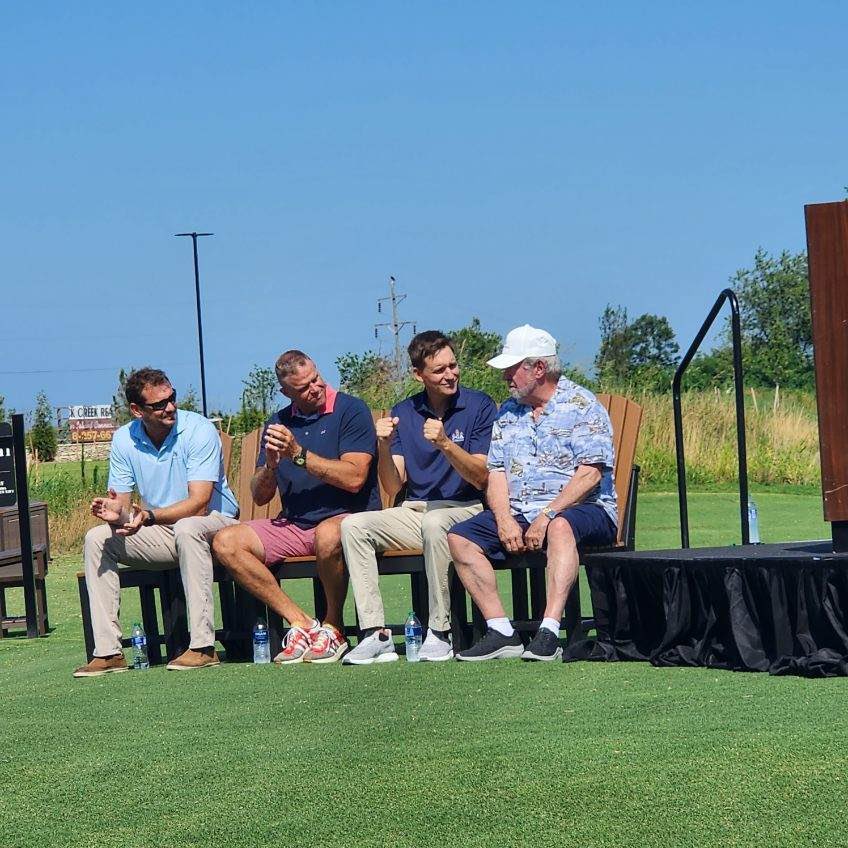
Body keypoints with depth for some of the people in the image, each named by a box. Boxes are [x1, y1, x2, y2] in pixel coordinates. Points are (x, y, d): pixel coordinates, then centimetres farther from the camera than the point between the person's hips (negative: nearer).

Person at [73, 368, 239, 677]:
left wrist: (148, 517, -40)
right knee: (96, 539, -12)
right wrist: (115, 513, -28)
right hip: (163, 534, 5)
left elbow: (198, 503, -26)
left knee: (187, 528, -38)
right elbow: (123, 504, -2)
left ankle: (203, 646, -37)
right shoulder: (124, 440, -3)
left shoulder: (199, 430, -18)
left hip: (215, 522, -5)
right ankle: (108, 652, -14)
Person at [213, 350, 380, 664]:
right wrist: (270, 466, -10)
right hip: (293, 524, 6)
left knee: (328, 535, -40)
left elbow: (353, 478, -16)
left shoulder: (351, 411, -4)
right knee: (226, 543, -13)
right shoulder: (278, 424, 12)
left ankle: (333, 625, -13)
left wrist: (299, 454, -16)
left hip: (346, 518, -6)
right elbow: (260, 496, 12)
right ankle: (302, 624, -15)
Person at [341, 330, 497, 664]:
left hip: (464, 509, -4)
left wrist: (445, 444, -22)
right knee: (354, 525, -19)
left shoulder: (479, 406, -1)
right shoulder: (403, 413, 9)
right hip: (414, 511, 5)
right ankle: (376, 634, -23)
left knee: (434, 522, -37)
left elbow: (481, 477, -8)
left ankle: (440, 633, -29)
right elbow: (393, 488, 5)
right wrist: (384, 447, -12)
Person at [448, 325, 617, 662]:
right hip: (518, 512, 6)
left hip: (579, 509, -6)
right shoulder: (507, 412, 17)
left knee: (560, 527, -40)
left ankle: (549, 632, -46)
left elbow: (590, 473, -13)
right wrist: (505, 520, -8)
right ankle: (501, 631, -21)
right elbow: (496, 474, 12)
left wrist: (546, 517, -20)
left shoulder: (581, 405, -3)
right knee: (460, 537, -15)